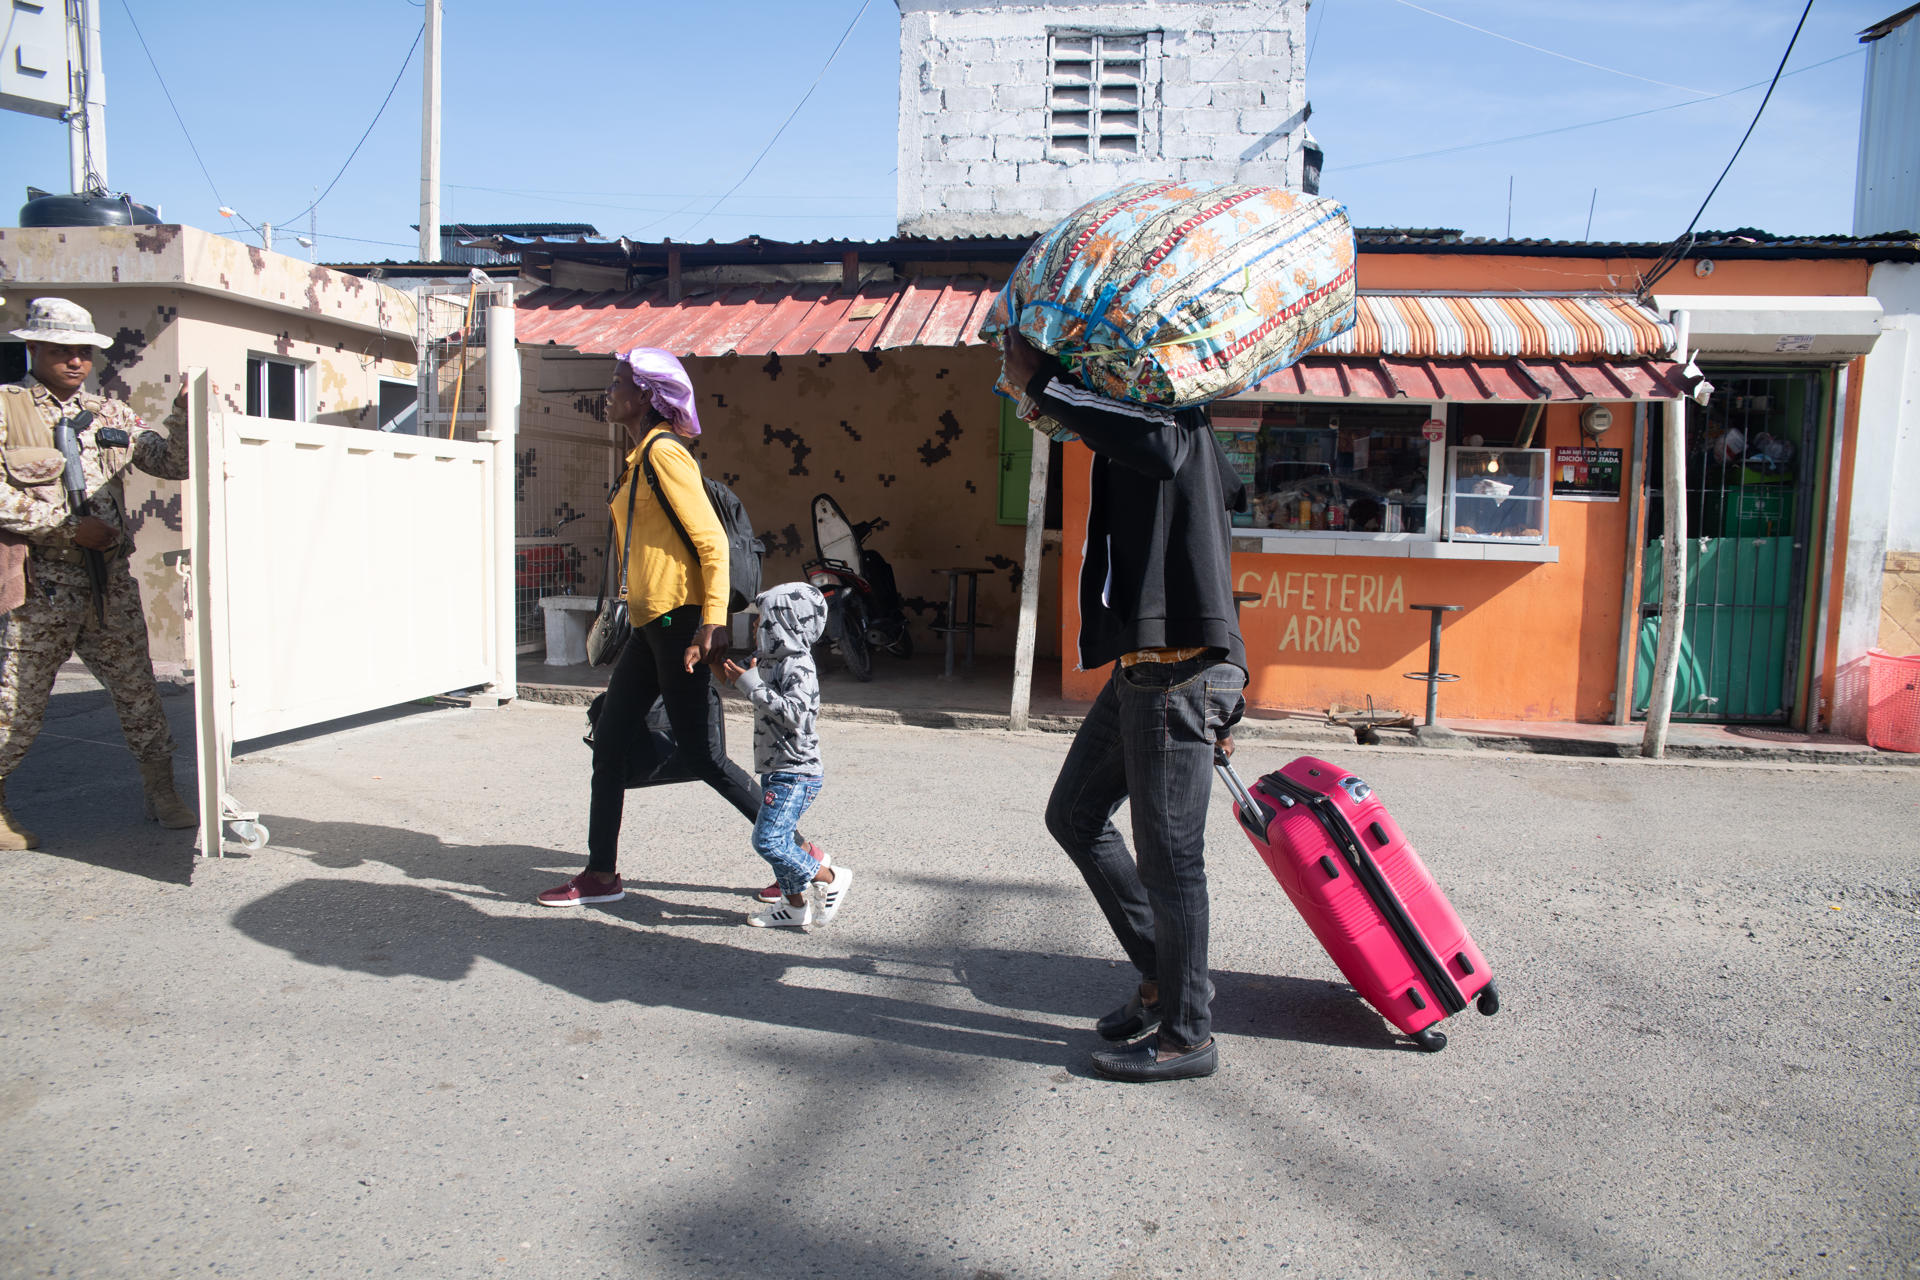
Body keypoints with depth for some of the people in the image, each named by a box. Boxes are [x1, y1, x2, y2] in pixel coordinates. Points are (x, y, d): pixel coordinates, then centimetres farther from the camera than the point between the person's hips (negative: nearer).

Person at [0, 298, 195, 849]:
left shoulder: (111, 415, 14)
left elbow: (172, 463, 11)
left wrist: (185, 410, -5)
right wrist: (70, 526, -15)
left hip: (110, 582, 4)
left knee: (139, 693, 8)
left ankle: (162, 796, 19)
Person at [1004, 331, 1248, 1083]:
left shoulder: (1177, 422, -10)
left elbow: (1156, 443, -36)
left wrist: (1042, 383, -26)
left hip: (1179, 671, -10)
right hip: (1143, 669, 10)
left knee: (1168, 857, -2)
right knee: (1074, 815, 18)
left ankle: (1186, 1035, 14)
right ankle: (1162, 974, 28)